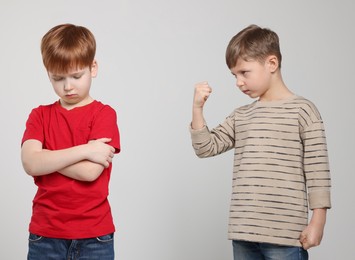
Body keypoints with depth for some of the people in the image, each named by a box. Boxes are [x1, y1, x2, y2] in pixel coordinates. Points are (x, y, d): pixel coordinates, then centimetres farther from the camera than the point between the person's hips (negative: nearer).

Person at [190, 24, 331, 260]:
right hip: (243, 232, 6)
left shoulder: (302, 110, -4)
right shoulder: (240, 116, 15)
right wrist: (197, 108, 2)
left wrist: (317, 222, -10)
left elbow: (317, 170, -6)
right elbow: (206, 148, 14)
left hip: (284, 234, -6)